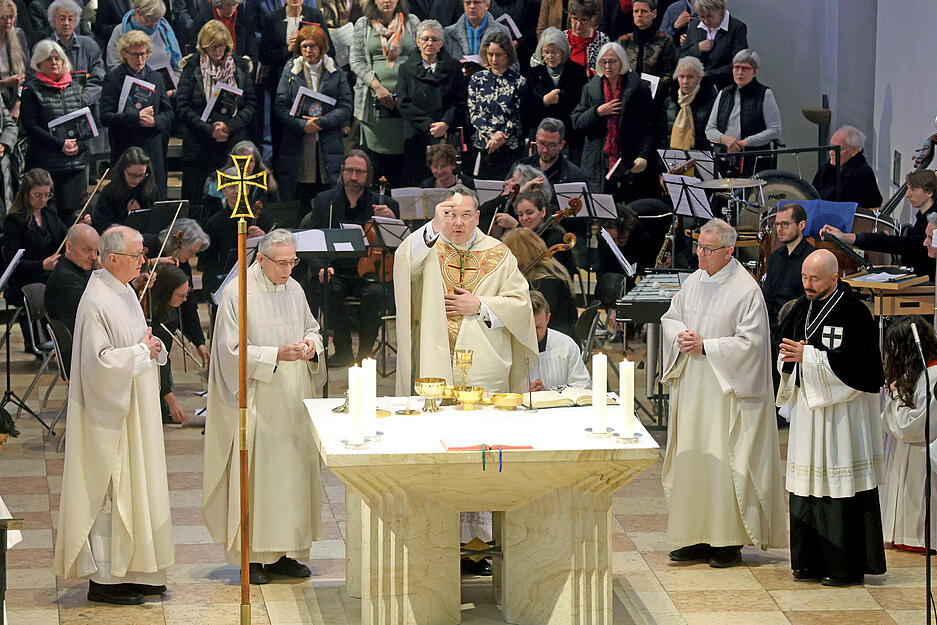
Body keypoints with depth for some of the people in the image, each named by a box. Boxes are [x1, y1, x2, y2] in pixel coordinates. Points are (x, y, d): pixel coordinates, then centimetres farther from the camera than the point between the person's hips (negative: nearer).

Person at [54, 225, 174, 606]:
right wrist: (142, 352, -14)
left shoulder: (125, 292, 11)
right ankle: (103, 579, 2)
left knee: (134, 486, 12)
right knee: (110, 492, -4)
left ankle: (129, 571, 19)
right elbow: (100, 362, -25)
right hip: (110, 413, -10)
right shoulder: (97, 302, -19)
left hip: (134, 411, 10)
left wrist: (152, 347, 1)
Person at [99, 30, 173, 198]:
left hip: (152, 149, 4)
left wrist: (154, 121, -10)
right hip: (124, 150, -4)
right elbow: (106, 117, -9)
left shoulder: (156, 77, 13)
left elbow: (168, 114, 12)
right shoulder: (113, 78, -1)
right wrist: (136, 117, -18)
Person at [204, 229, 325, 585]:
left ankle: (282, 553, 13)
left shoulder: (294, 289, 9)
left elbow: (311, 326, 21)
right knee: (253, 474, -5)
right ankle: (252, 557, 1)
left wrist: (312, 343, -3)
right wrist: (276, 354, -23)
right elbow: (232, 351, -12)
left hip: (293, 402, 6)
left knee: (292, 472, 6)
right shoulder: (237, 294, -9)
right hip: (256, 404, -6)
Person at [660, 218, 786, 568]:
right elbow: (670, 318, 19)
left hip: (726, 388, -7)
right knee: (691, 460, 7)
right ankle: (699, 538, 14)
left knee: (723, 464, -6)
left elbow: (749, 342, -14)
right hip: (692, 387, 7)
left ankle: (730, 541, 2)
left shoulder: (746, 289, -10)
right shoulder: (694, 282, 10)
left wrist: (705, 346, -16)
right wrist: (680, 336, -3)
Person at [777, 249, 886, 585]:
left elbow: (856, 362, -19)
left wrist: (809, 356, -18)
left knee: (839, 482, -6)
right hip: (808, 404, 7)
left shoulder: (853, 312, -13)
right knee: (808, 480, 9)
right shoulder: (803, 307, 10)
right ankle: (812, 561, 17)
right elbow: (784, 339, 20)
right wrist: (790, 355, -4)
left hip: (841, 411, -7)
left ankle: (846, 566, 0)